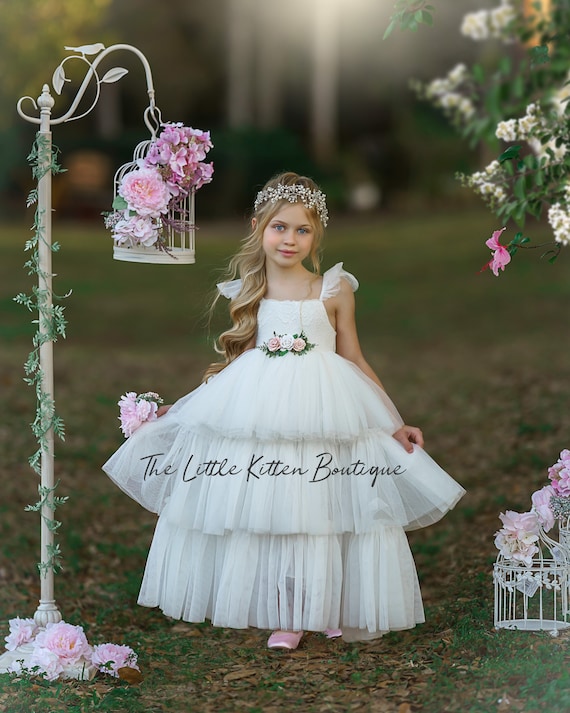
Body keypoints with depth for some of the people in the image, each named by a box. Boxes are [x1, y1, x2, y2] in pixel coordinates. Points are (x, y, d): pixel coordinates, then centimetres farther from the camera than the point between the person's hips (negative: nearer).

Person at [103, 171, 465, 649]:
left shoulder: (335, 290, 2)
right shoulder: (246, 294, 6)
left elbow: (356, 363, 7)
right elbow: (236, 364, 14)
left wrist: (394, 426, 4)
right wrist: (179, 409, 13)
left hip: (324, 415, -1)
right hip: (257, 416, 1)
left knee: (320, 515, 1)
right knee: (265, 515, 1)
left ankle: (330, 608, 20)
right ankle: (286, 614, 15)